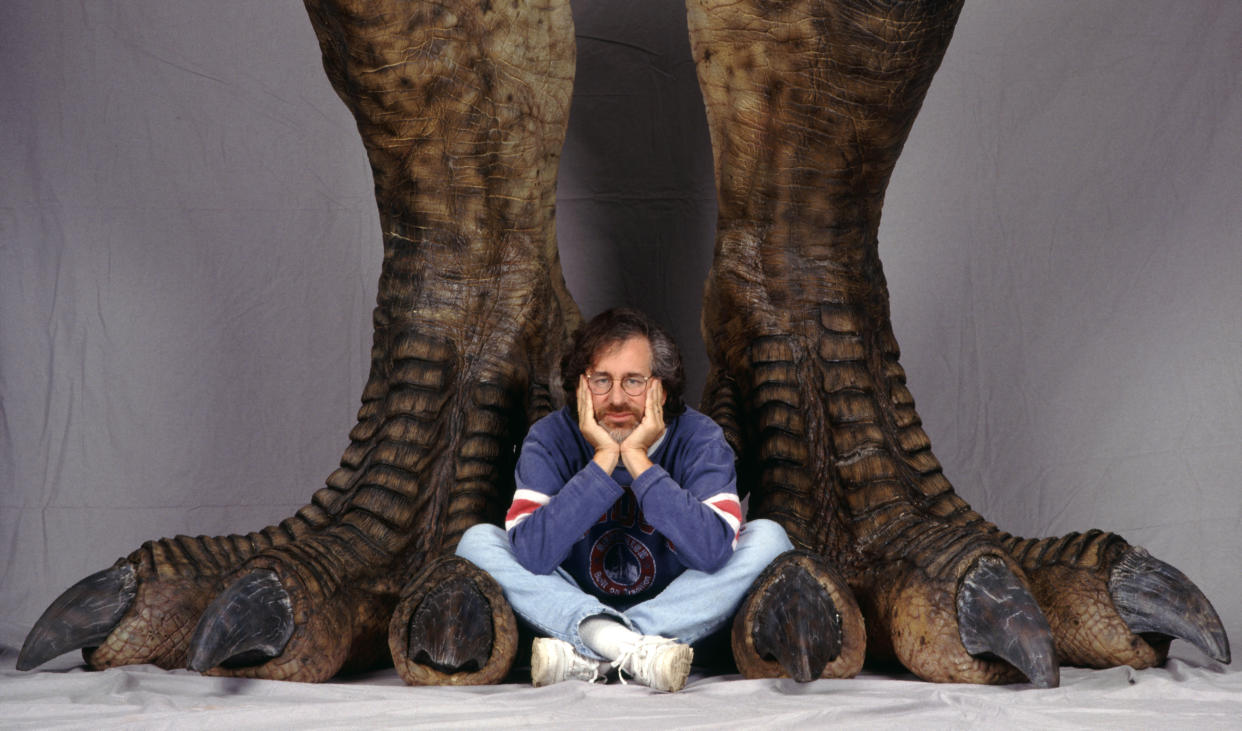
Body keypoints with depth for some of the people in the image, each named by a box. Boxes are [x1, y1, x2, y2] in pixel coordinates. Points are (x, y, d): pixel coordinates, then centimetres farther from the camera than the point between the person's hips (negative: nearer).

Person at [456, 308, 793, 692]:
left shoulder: (699, 438, -12)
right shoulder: (551, 438, -11)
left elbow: (713, 550, -30)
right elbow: (532, 553, -27)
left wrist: (638, 460, -29)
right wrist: (603, 460, -28)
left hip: (678, 616, 0)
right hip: (574, 609, 1)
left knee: (767, 537, -22)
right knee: (478, 541, -18)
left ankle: (586, 655, -30)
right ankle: (634, 650, -35)